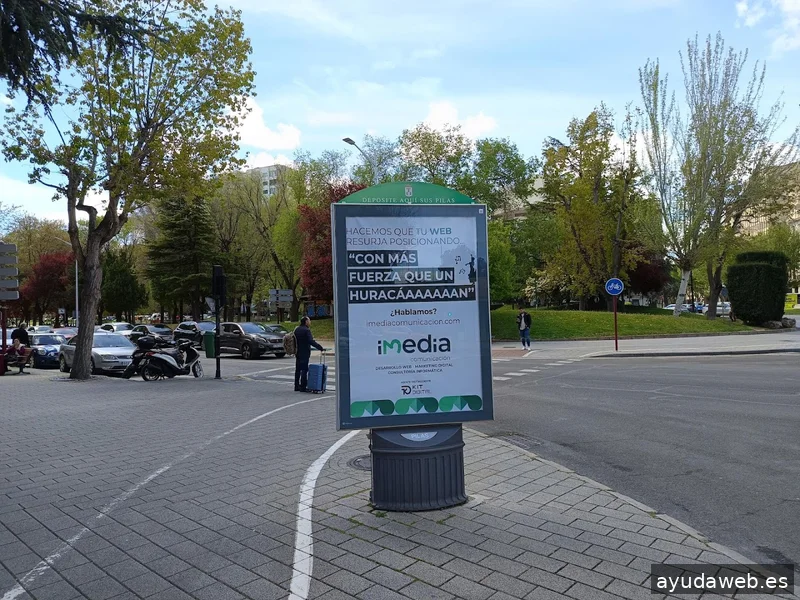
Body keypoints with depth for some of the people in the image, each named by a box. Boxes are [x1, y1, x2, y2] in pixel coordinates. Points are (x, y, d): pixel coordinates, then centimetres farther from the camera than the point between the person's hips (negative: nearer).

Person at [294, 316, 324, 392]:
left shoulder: (296, 329, 9)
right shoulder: (306, 330, -16)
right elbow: (311, 341, -25)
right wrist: (320, 348, -25)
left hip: (297, 352, 8)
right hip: (304, 352, -8)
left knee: (298, 369, 14)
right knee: (304, 369, -4)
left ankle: (297, 386, 19)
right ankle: (303, 387, -3)